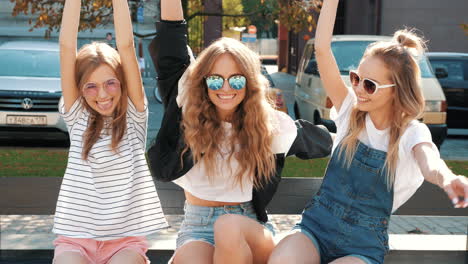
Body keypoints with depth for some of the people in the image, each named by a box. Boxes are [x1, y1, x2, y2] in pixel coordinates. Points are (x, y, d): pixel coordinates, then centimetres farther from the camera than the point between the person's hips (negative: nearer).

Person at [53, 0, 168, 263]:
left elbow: (126, 46, -7)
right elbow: (67, 47, -4)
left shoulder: (133, 115, 2)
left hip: (126, 239, 0)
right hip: (75, 237, 1)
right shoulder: (77, 116, 5)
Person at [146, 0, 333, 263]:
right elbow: (170, 53, -7)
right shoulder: (189, 111, -2)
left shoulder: (268, 123, -2)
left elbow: (323, 143, 12)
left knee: (229, 227, -36)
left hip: (248, 225, 1)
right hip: (197, 225, 0)